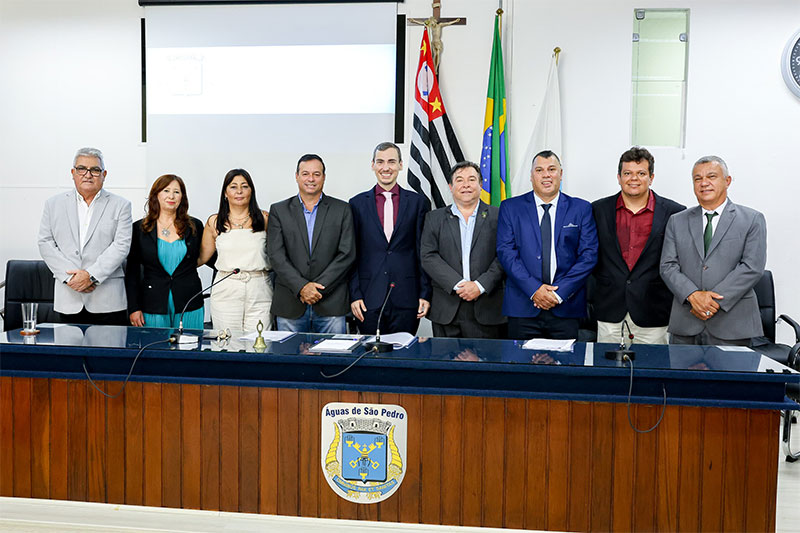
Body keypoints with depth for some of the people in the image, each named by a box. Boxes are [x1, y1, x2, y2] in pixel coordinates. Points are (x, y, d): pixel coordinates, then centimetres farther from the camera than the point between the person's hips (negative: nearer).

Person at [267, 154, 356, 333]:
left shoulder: (342, 209, 7)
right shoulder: (279, 210, 8)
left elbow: (347, 254, -1)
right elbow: (276, 255, -1)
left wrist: (319, 287, -10)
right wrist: (301, 286, -13)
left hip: (331, 304, 0)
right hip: (290, 305, 0)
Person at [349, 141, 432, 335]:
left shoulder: (418, 202, 6)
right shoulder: (357, 203, 7)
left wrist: (425, 294, 0)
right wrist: (354, 295, -1)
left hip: (406, 299, 0)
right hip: (369, 299, 0)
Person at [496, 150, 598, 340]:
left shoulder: (581, 209, 7)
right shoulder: (510, 208, 7)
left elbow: (589, 255, 0)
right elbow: (506, 252, -2)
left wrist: (560, 292, -10)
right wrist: (534, 289, -12)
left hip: (566, 307, 0)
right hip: (522, 308, 0)